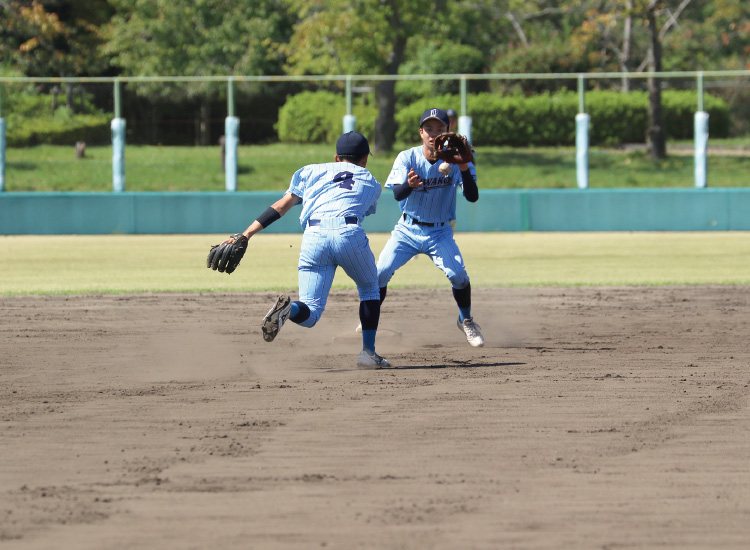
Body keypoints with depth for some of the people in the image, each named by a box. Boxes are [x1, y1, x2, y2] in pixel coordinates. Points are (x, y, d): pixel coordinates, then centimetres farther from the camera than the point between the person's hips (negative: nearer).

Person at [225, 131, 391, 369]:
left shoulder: (313, 171, 27)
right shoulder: (371, 182, 29)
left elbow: (282, 205, 16)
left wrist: (246, 235, 11)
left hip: (313, 236, 1)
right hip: (349, 233, -1)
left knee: (310, 314, 2)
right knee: (369, 289, 27)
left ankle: (288, 308, -33)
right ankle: (368, 353, 16)